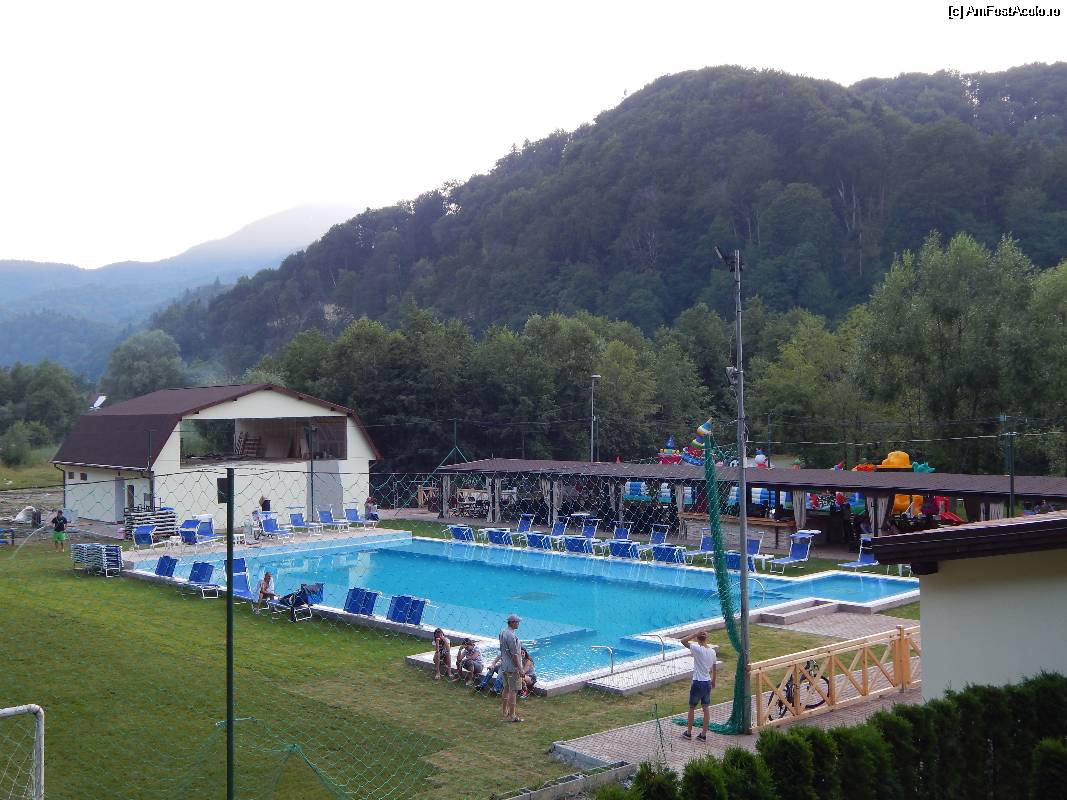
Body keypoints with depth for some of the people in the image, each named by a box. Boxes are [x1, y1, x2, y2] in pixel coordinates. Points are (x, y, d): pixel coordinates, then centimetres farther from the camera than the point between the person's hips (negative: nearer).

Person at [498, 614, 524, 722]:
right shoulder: (512, 636, -24)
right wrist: (520, 669, -18)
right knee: (513, 691, -3)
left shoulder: (502, 633, 6)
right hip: (512, 667, -10)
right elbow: (514, 655, -23)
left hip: (504, 666, 10)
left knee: (506, 688, 21)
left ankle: (504, 710, 32)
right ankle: (511, 715, 0)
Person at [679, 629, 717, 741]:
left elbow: (683, 641, -23)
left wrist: (695, 634, -19)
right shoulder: (712, 651, 1)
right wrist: (713, 681, 24)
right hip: (708, 683, 5)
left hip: (697, 683, -5)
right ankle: (704, 734, 14)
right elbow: (714, 668, 11)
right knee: (706, 708, 9)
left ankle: (688, 732, 20)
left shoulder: (698, 649, -19)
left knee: (692, 707, 10)